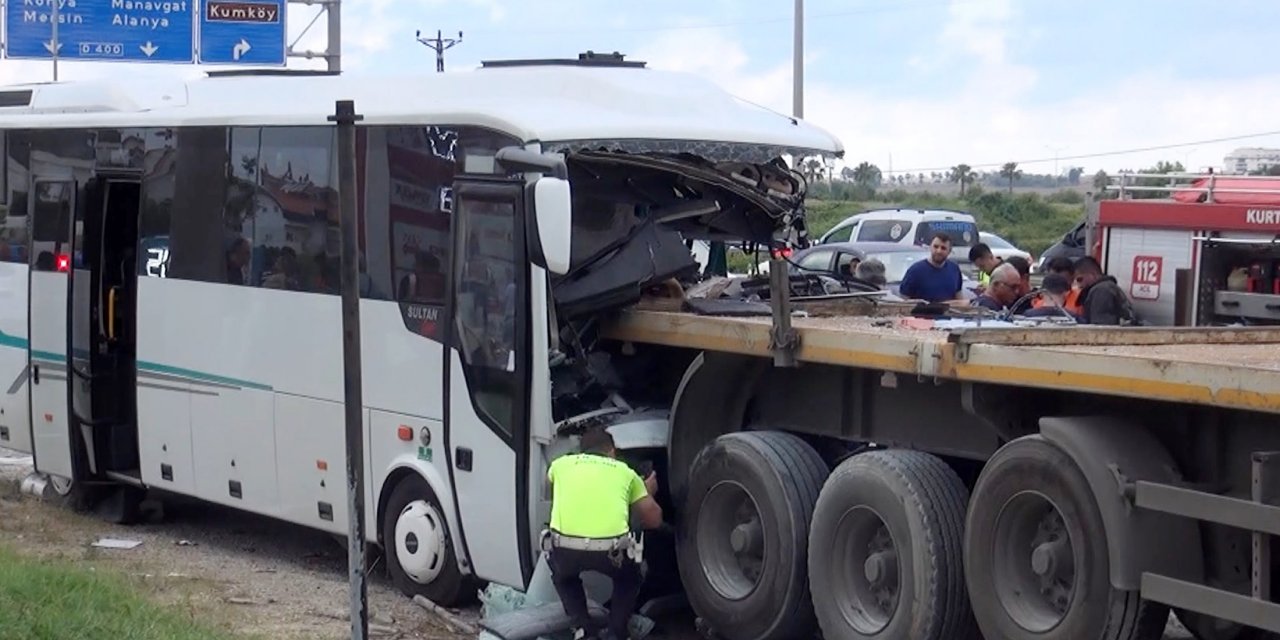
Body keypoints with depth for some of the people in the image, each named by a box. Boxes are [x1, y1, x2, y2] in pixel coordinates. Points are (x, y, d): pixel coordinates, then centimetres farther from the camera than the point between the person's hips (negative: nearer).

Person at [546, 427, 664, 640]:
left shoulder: (561, 464, 25)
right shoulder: (625, 472, 24)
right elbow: (654, 520, 33)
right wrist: (648, 493, 54)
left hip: (565, 547, 0)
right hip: (610, 549, 0)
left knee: (563, 576, 37)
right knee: (628, 578, 35)